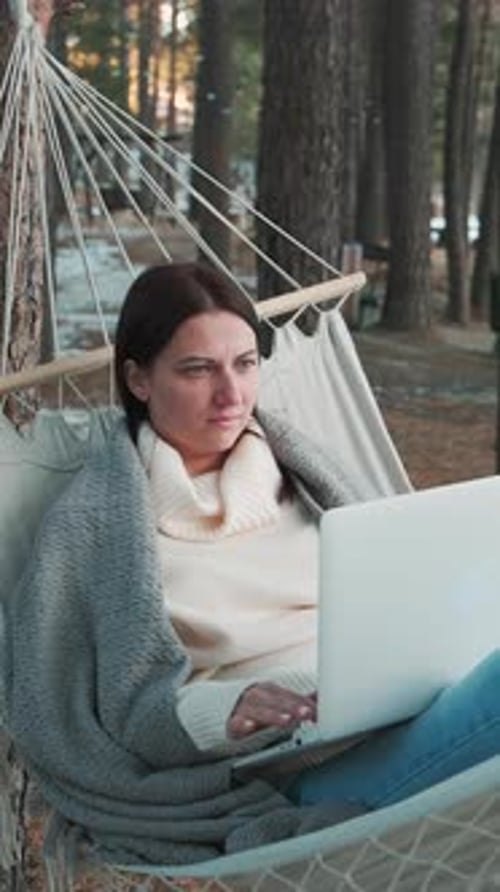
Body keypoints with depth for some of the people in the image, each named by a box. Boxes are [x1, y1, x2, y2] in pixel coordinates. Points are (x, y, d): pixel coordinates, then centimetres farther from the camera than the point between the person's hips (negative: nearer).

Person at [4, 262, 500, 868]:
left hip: (406, 708, 6)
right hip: (296, 767, -5)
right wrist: (220, 711, -19)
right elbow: (117, 711, 1)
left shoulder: (290, 464, 21)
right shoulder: (92, 523, 7)